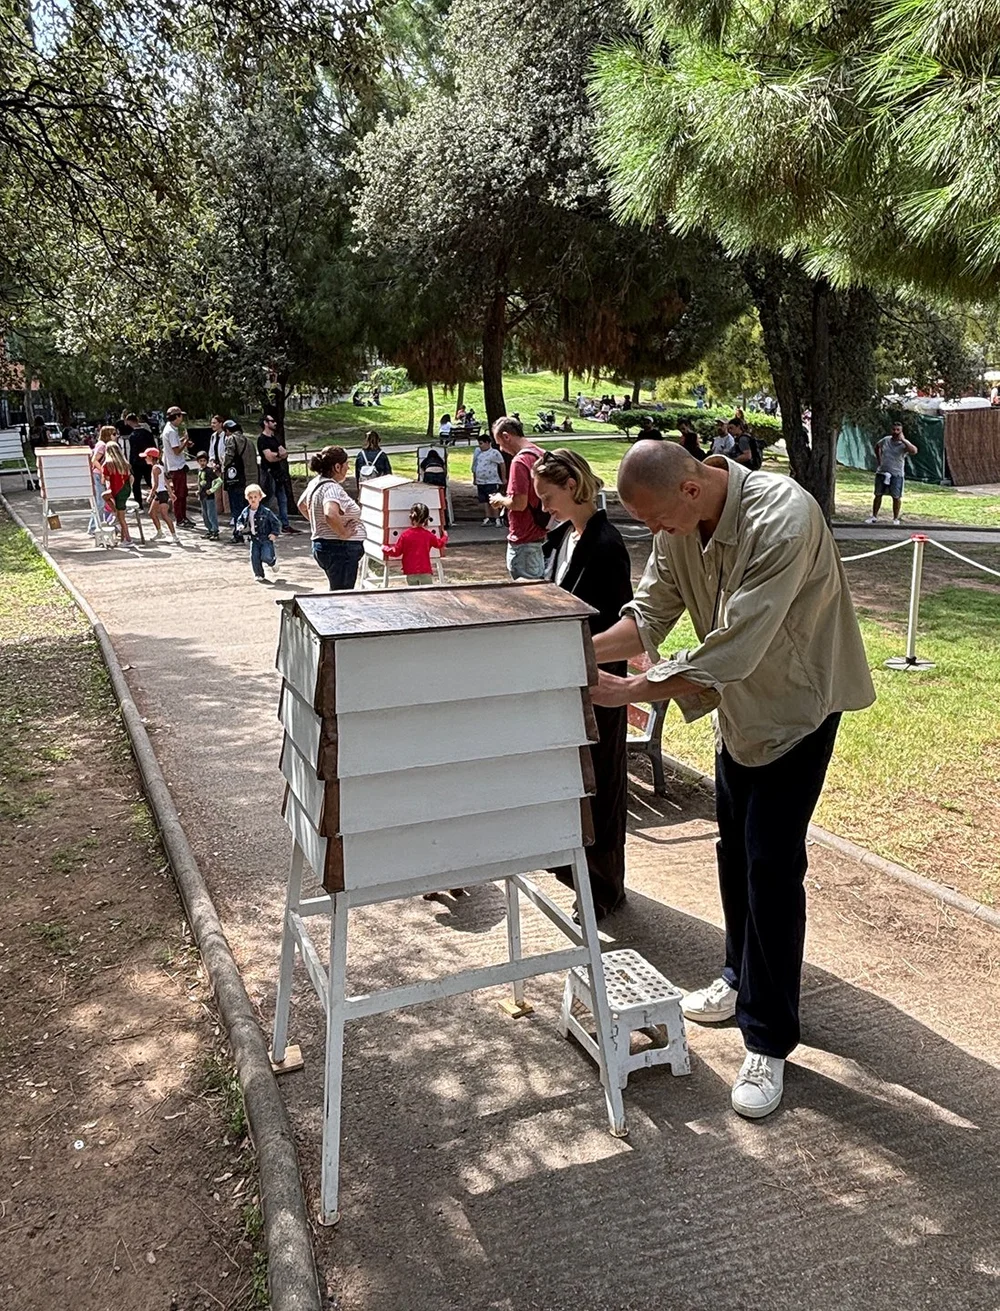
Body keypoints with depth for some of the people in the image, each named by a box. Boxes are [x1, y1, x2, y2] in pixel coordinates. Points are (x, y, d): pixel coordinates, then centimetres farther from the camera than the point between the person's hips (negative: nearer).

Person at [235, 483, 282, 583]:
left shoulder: (266, 512, -12)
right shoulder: (245, 512, 1)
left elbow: (276, 522, -5)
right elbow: (239, 521, 16)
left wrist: (275, 533, -13)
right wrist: (240, 527, -6)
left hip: (266, 538, -4)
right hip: (254, 539, 4)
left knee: (266, 557, -16)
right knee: (254, 558, 0)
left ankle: (273, 561, 19)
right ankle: (259, 575, 17)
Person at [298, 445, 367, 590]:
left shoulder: (316, 482, 10)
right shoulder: (332, 488, -20)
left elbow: (302, 505, 28)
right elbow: (330, 514, -40)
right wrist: (343, 533, -25)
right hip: (340, 550, -10)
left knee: (336, 594, 19)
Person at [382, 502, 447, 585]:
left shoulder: (405, 534, -7)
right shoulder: (428, 535, -1)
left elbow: (396, 552, -2)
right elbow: (440, 543, 15)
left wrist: (385, 549, 16)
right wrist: (445, 536, 36)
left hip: (410, 573, 0)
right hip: (425, 572, 0)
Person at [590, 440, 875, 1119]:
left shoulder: (781, 518, -35)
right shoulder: (680, 523, -10)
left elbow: (731, 652, -38)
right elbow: (650, 613, -7)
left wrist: (632, 690, -34)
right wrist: (583, 649, -23)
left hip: (798, 706, -7)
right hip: (738, 703, 7)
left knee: (772, 865, -6)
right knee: (735, 848, 17)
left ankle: (769, 1042, 8)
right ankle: (742, 980, 37)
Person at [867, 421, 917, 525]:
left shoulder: (904, 443, -8)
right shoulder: (885, 440, 3)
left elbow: (914, 451, -28)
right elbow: (877, 446, 24)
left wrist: (903, 440, -25)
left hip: (896, 474, -3)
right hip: (882, 472, 3)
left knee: (896, 497, -1)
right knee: (878, 495, 8)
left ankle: (896, 518, 10)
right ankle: (874, 517, 18)